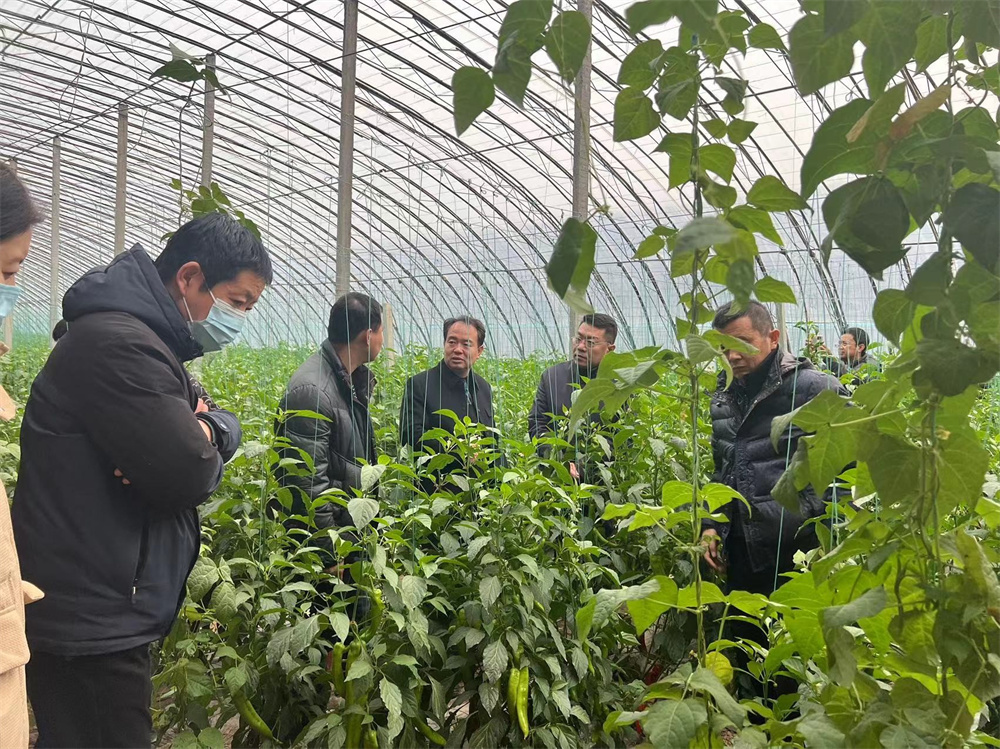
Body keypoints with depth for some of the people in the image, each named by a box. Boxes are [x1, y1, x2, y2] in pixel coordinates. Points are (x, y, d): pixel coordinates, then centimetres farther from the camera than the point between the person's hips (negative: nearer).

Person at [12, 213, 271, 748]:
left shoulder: (144, 341, 13)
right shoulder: (118, 344, -22)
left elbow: (225, 429, 11)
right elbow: (190, 475, -26)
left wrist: (207, 427, -12)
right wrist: (200, 444, -4)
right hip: (88, 623, -10)